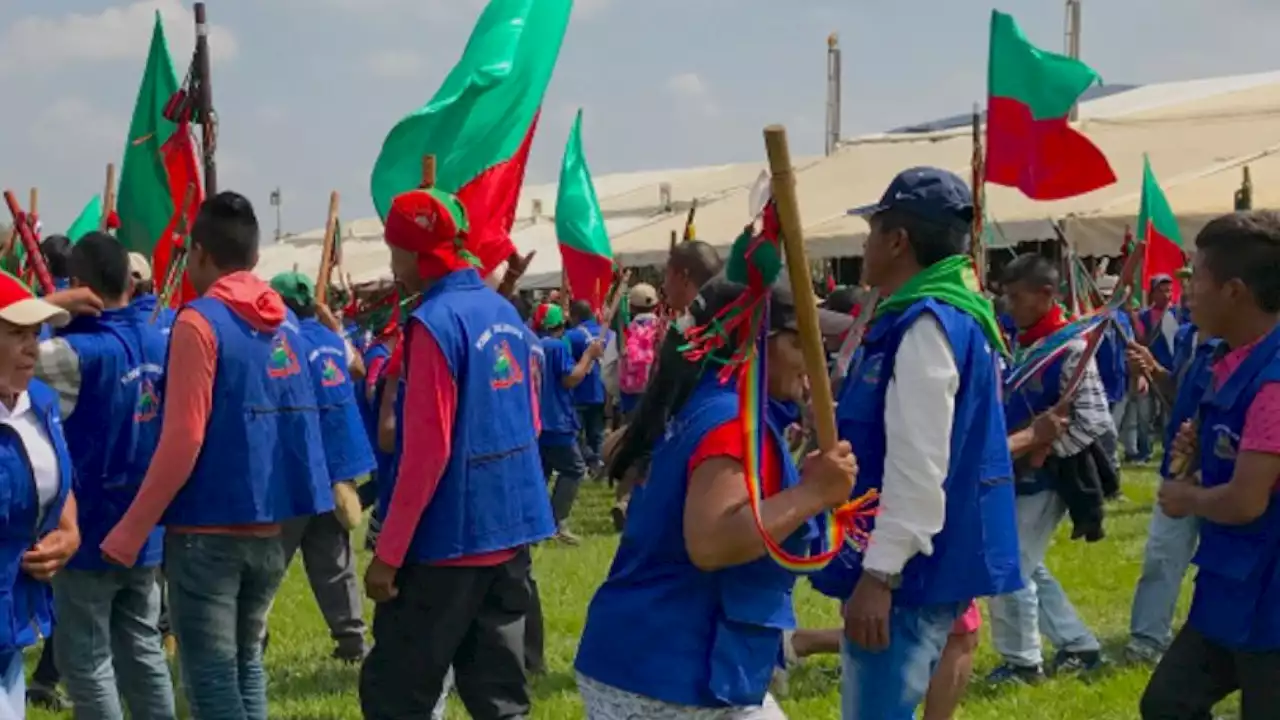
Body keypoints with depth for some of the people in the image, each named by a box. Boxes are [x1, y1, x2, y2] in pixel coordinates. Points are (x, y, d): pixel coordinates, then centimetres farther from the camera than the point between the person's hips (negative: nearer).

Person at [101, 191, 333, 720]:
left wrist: (130, 532, -12)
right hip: (269, 525, 7)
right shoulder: (284, 323, 9)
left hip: (209, 528, -7)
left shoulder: (199, 323, -12)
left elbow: (182, 441, -16)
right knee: (245, 663, 18)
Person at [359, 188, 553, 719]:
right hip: (511, 527, 8)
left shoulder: (434, 322, -16)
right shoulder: (505, 313, 9)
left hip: (450, 538, -8)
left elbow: (427, 450, -19)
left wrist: (388, 551, -14)